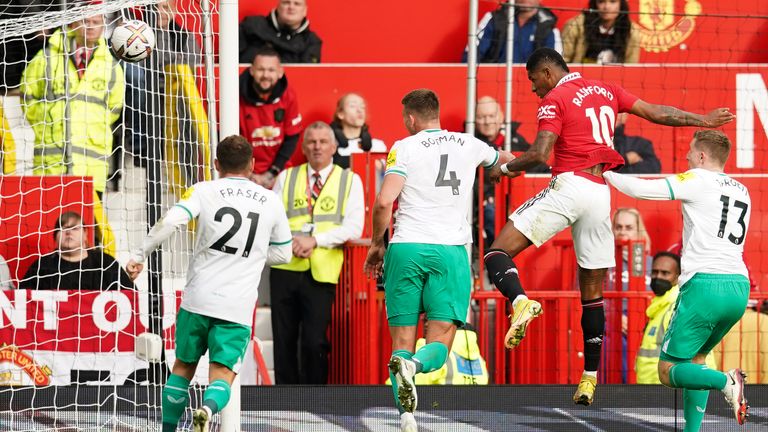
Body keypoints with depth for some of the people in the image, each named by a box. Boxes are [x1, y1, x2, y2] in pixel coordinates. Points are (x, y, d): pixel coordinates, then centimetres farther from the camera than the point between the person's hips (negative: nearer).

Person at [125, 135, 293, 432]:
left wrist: (140, 256, -6)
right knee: (222, 376, -3)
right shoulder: (271, 201, 8)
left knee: (183, 366, 19)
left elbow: (171, 221, -14)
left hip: (198, 297, 0)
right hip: (238, 307, 0)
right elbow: (282, 254, 17)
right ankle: (208, 408, -35)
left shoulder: (204, 191, 2)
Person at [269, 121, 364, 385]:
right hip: (285, 269, 3)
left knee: (314, 341, -9)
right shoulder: (286, 178, 16)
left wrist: (315, 240, -13)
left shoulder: (350, 181, 9)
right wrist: (291, 241, -9)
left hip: (321, 273, -3)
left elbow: (353, 228, -2)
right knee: (284, 339, 3)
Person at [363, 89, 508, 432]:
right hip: (450, 252, 1)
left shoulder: (405, 148, 1)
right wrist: (504, 158, 60)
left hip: (405, 249, -1)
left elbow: (384, 201, -11)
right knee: (439, 345, 0)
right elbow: (502, 159, 35)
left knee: (402, 342, 4)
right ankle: (414, 364, -35)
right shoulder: (469, 145, 12)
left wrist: (376, 244, 5)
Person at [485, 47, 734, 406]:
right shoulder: (605, 90, 17)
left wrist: (506, 168, 5)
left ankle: (521, 301, -38)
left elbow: (540, 154, -12)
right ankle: (590, 377, 12)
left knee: (498, 253, -7)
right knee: (592, 291, 12)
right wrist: (704, 120, 31)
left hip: (568, 186, -6)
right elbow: (655, 113, 21)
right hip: (601, 194, 6)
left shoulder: (555, 99, -2)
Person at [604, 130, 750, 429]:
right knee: (695, 357, 24)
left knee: (668, 371, -1)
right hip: (739, 287, 7)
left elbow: (640, 189, -6)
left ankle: (724, 381, -26)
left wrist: (606, 173, 9)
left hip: (705, 284, -7)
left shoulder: (697, 180, -2)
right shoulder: (742, 191, 19)